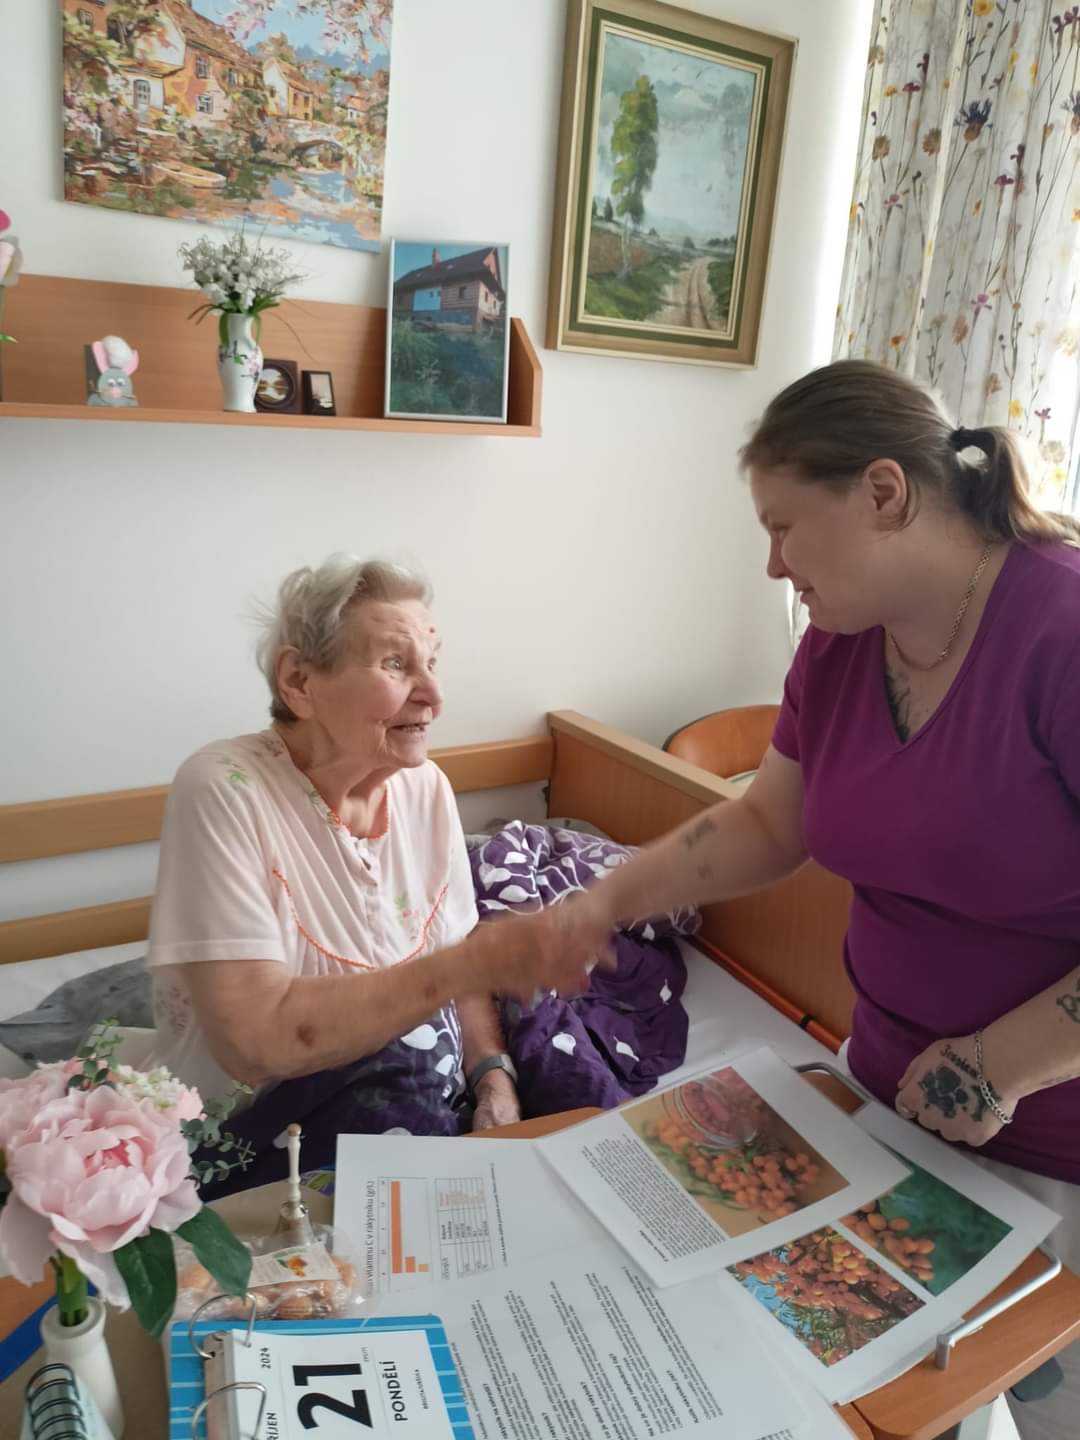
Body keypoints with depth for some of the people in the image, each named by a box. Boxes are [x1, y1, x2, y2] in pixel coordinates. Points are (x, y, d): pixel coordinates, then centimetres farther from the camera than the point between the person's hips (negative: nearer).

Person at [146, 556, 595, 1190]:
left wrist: (494, 1079, -11)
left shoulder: (426, 787, -2)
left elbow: (456, 952, 7)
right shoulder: (226, 790, -20)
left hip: (428, 1100, 5)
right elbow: (253, 1041, -28)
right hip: (261, 1134, -4)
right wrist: (485, 959, -31)